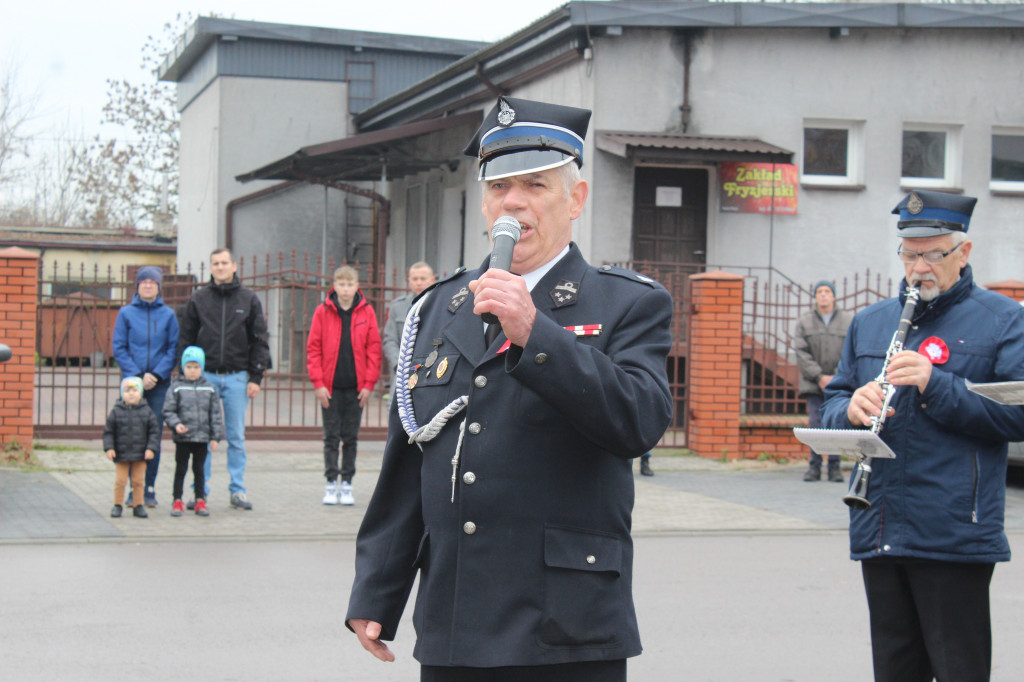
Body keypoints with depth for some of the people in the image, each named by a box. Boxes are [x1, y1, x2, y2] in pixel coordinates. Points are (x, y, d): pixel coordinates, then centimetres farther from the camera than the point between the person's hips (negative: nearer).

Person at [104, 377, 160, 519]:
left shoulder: (146, 411, 0)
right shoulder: (116, 412, -2)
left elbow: (154, 431, 1)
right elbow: (108, 431, 2)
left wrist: (151, 448, -9)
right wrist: (109, 448, -8)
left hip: (140, 454, 0)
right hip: (121, 454, 0)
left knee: (138, 481, 6)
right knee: (120, 480, 3)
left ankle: (139, 506, 17)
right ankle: (117, 505, 16)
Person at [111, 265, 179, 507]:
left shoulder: (168, 315, 6)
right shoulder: (126, 313, 5)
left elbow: (174, 348, 4)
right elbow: (118, 348, 2)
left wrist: (156, 374, -9)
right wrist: (137, 376, -9)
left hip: (160, 383, 0)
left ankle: (150, 489, 6)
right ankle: (134, 489, 4)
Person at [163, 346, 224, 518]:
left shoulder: (209, 388, 5)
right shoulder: (177, 387, -1)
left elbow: (216, 414, 7)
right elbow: (168, 410, -2)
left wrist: (215, 436, 3)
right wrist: (176, 424, -20)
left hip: (202, 437, 2)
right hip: (182, 438, -2)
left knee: (199, 469, 9)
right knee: (180, 469, 6)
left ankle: (200, 501, 16)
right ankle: (177, 502, 13)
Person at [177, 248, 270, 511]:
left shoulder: (248, 299, 5)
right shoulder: (198, 299, 5)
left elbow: (259, 341, 5)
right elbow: (186, 339, 8)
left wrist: (256, 377, -1)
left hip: (237, 377, 0)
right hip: (205, 376, 0)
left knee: (237, 437, 3)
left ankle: (238, 490, 10)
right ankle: (200, 490, 9)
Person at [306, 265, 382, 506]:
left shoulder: (367, 312, 3)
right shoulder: (323, 311, 1)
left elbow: (374, 349, 3)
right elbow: (313, 348, 1)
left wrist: (369, 384, -3)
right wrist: (318, 382, -6)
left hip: (356, 387, 1)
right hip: (330, 387, -1)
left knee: (351, 437, 6)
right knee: (331, 437, 2)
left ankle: (347, 484, 13)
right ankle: (331, 484, 8)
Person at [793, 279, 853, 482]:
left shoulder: (849, 321, 5)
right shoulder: (804, 322, 8)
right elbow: (801, 353, 1)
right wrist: (819, 377, -9)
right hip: (813, 383, 1)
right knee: (815, 424, -1)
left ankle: (834, 466, 6)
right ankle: (814, 466, 5)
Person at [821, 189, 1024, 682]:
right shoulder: (869, 322, 18)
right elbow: (832, 405, 17)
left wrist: (937, 385, -19)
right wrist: (851, 408, -7)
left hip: (955, 536, -5)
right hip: (878, 532, 5)